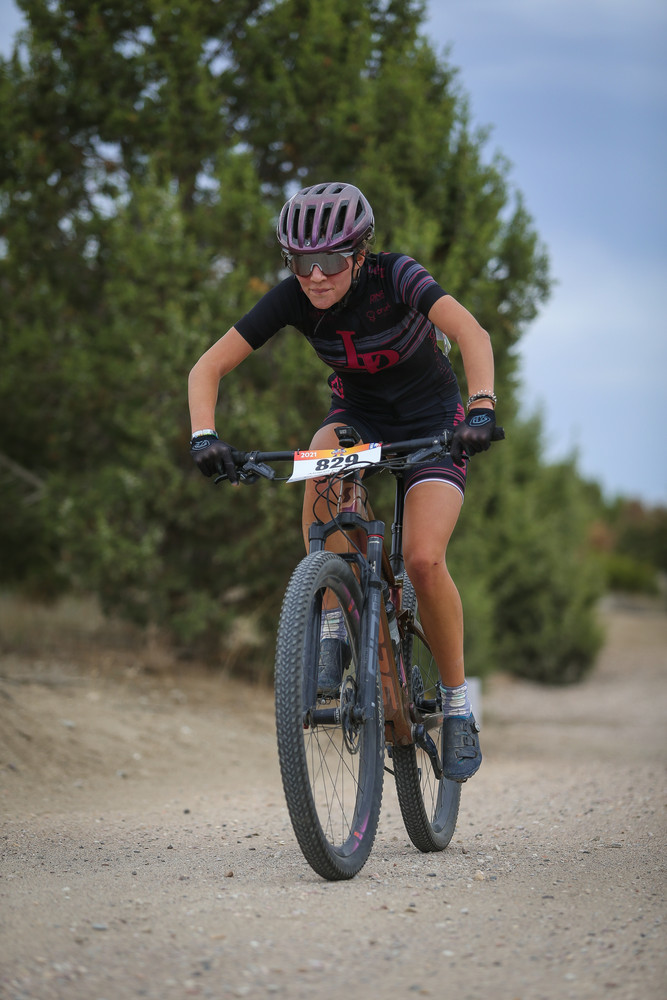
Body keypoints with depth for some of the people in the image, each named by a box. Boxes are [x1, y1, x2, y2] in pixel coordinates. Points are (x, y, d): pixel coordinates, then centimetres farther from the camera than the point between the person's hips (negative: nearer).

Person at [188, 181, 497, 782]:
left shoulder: (394, 276, -28)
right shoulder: (292, 299, -19)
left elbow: (472, 333, -42)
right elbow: (209, 367, -20)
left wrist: (482, 408, -59)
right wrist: (205, 436, -38)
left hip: (431, 417, -3)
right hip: (358, 411, 3)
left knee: (423, 561, -20)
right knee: (320, 462, -34)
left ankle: (458, 704, 1)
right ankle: (333, 622, -22)